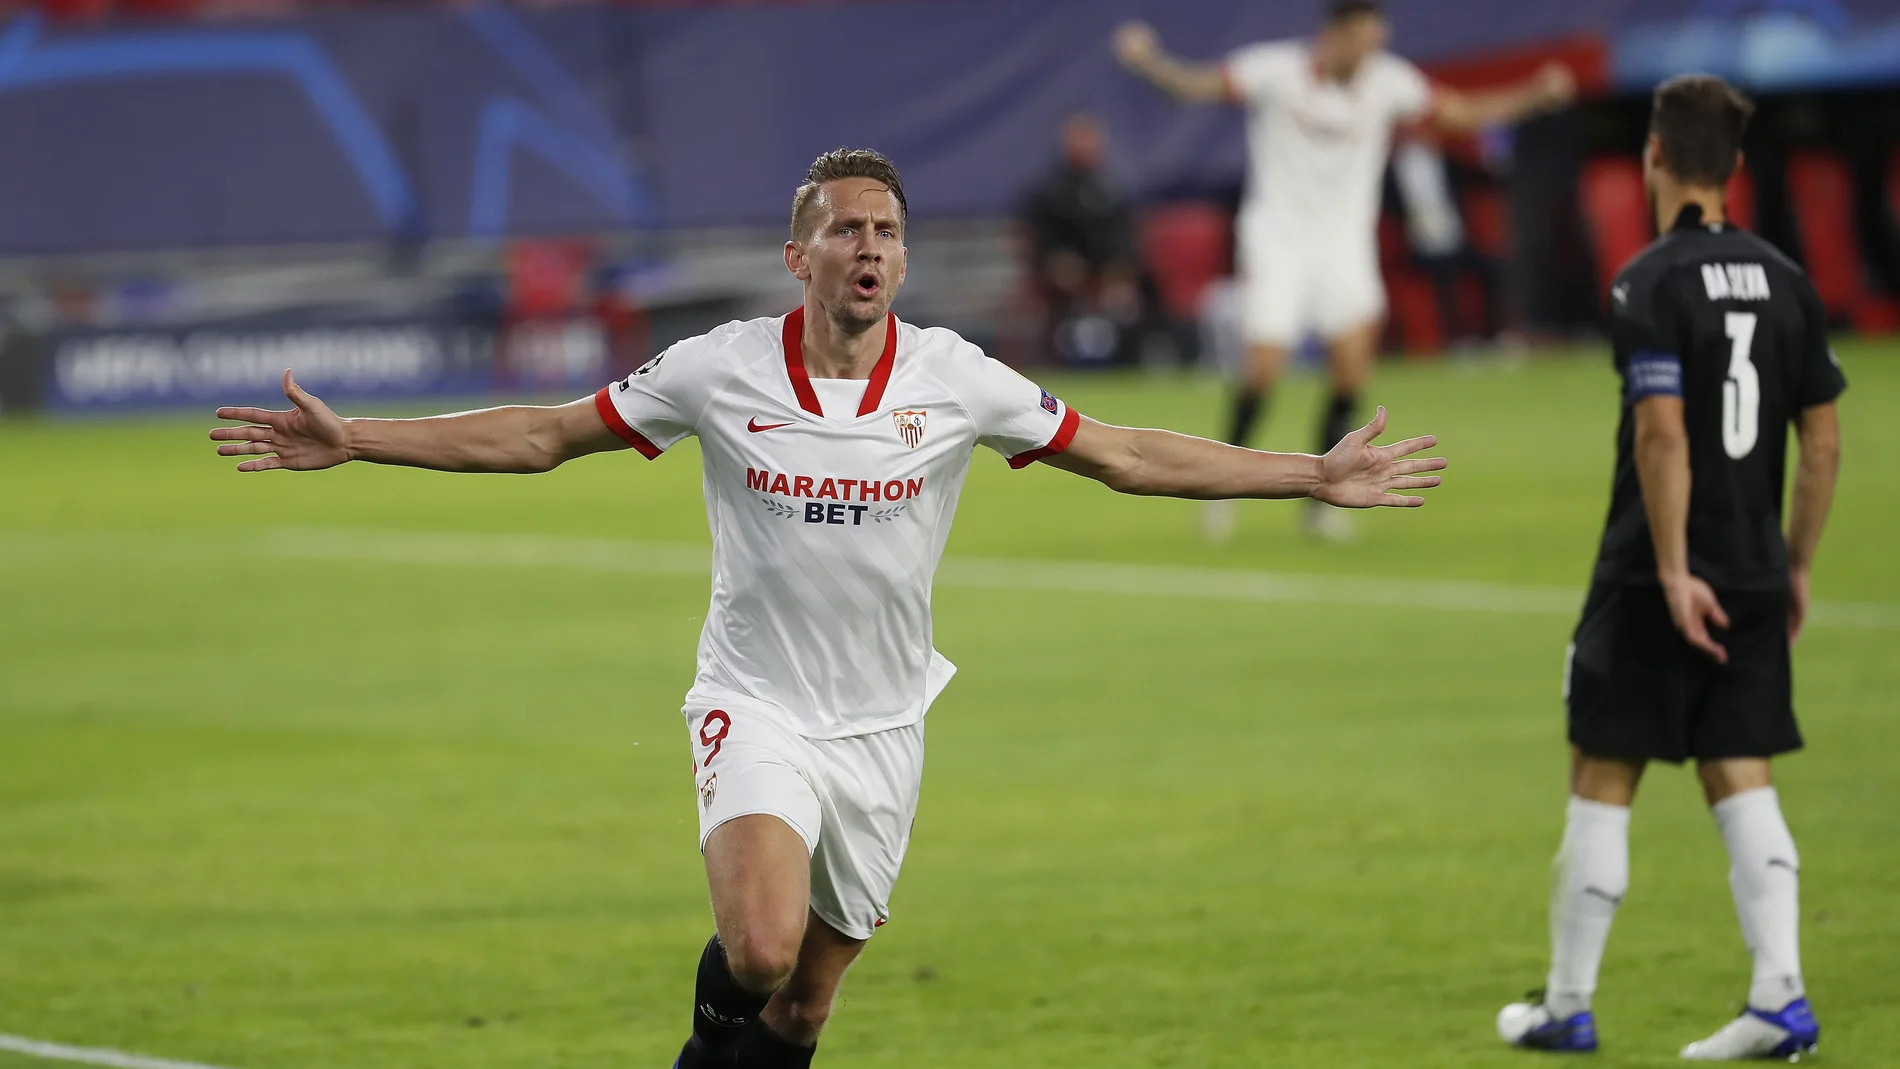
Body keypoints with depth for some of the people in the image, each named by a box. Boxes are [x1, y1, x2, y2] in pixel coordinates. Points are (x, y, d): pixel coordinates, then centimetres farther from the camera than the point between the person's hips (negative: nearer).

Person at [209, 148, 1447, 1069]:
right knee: (760, 944, -29)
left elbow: (1129, 455, 4)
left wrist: (1315, 476, 1)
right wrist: (355, 442, -5)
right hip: (757, 704, -3)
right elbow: (540, 435, 0)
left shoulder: (955, 379, -4)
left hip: (881, 724, 3)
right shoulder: (719, 371, -8)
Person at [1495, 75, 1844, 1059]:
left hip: (1652, 581, -5)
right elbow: (1823, 440, 8)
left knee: (1601, 782, 5)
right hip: (1754, 584, 5)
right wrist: (1795, 568, 15)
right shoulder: (1784, 283, 7)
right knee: (1742, 783, 6)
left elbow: (1664, 432, -20)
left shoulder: (1652, 284, -11)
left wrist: (1673, 572, -19)